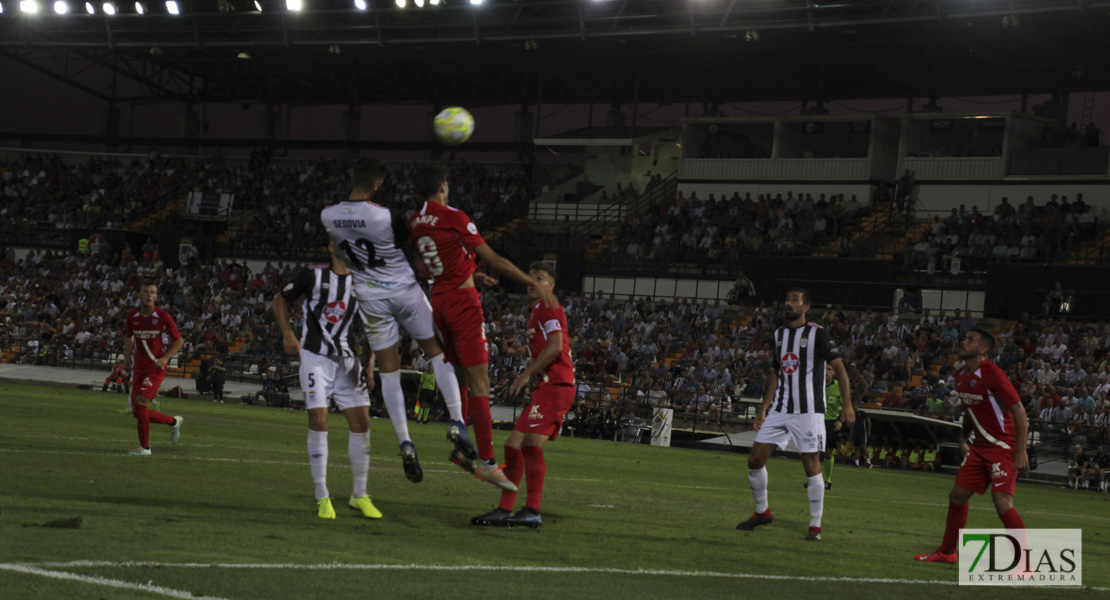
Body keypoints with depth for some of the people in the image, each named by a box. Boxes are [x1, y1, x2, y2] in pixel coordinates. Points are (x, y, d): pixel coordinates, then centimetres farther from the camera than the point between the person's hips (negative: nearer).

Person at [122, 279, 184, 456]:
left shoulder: (163, 317, -10)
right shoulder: (132, 315, 2)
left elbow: (179, 341, -1)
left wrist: (165, 358, -15)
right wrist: (127, 356, 4)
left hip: (156, 368, -6)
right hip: (138, 367, 6)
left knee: (140, 403, -20)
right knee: (137, 412, 4)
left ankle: (144, 447, -7)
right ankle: (173, 422, 28)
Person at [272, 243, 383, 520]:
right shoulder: (312, 275, -3)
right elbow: (280, 300, 9)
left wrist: (369, 366, 5)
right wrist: (287, 333, -4)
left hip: (347, 360, 4)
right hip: (315, 356, -3)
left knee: (361, 422, -1)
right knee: (318, 421, -12)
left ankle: (359, 495, 12)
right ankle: (322, 497, -4)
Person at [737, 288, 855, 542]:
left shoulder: (817, 333, -6)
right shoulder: (779, 334, 13)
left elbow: (839, 368, -8)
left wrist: (847, 404, -15)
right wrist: (764, 407, 18)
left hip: (808, 411, -6)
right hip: (781, 409, 6)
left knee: (811, 464, -8)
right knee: (755, 459, 2)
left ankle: (815, 526, 1)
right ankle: (762, 511, 21)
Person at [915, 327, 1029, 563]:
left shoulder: (992, 374, -19)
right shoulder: (961, 376, 7)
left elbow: (1018, 410, -19)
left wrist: (1021, 451, -22)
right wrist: (964, 437, 17)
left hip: (1003, 446, -9)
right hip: (980, 446, 9)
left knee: (1002, 502, -18)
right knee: (957, 495, 11)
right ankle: (947, 551, 27)